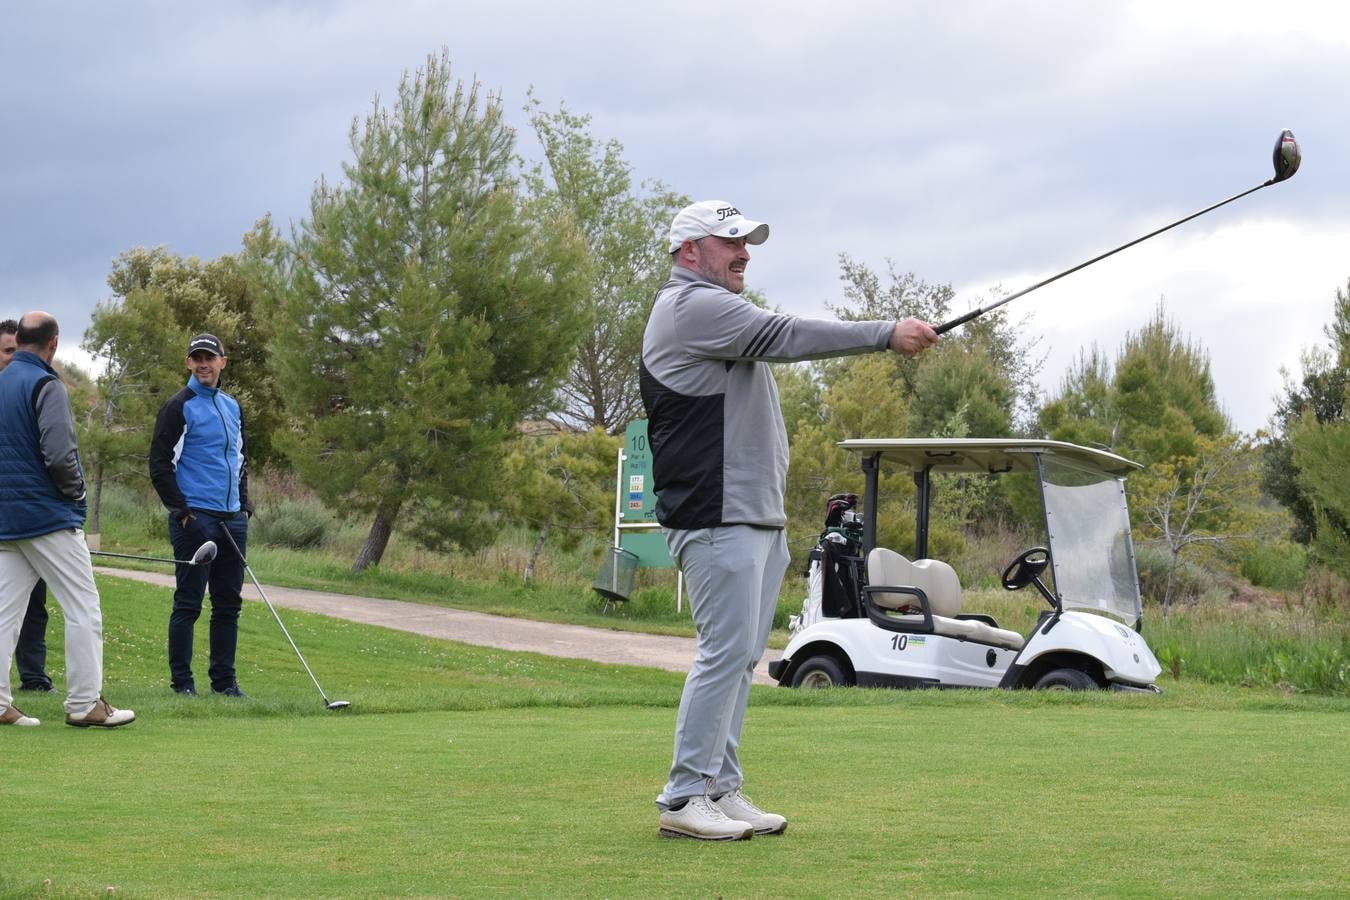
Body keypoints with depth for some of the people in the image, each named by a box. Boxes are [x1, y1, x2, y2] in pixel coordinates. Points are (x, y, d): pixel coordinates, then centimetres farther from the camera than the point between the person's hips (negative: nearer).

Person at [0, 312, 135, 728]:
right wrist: (76, 489, -3)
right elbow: (59, 455, -20)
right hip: (48, 516, -7)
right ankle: (85, 703, -4)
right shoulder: (45, 386, -11)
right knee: (83, 607, -2)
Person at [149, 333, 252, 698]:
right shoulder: (179, 407, -5)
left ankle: (224, 680, 14)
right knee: (188, 603, -4)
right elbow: (160, 463, -8)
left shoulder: (232, 407, 17)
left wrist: (244, 504, 15)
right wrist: (180, 510, -13)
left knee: (228, 604, 8)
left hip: (232, 518, 7)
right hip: (196, 518, -7)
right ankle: (182, 681, 0)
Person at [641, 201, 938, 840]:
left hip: (755, 517, 11)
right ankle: (684, 799, -11)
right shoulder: (691, 307, -10)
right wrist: (887, 335, -20)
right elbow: (784, 337, -20)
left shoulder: (712, 309, 25)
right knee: (726, 650, -13)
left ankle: (721, 789, 11)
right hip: (719, 518, -11)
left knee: (741, 655, 8)